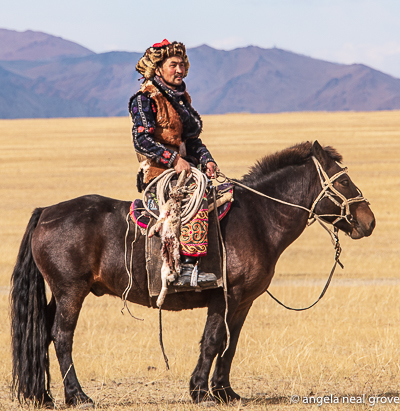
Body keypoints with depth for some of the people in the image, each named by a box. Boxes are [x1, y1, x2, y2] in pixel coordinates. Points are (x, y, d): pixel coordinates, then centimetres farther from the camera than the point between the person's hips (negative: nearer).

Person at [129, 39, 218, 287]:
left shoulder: (181, 98, 20)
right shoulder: (146, 99, -6)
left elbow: (192, 140, 23)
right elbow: (142, 140, -16)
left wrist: (206, 160, 4)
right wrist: (174, 160, -22)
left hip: (185, 168, 9)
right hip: (158, 174, -9)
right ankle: (187, 268, -38)